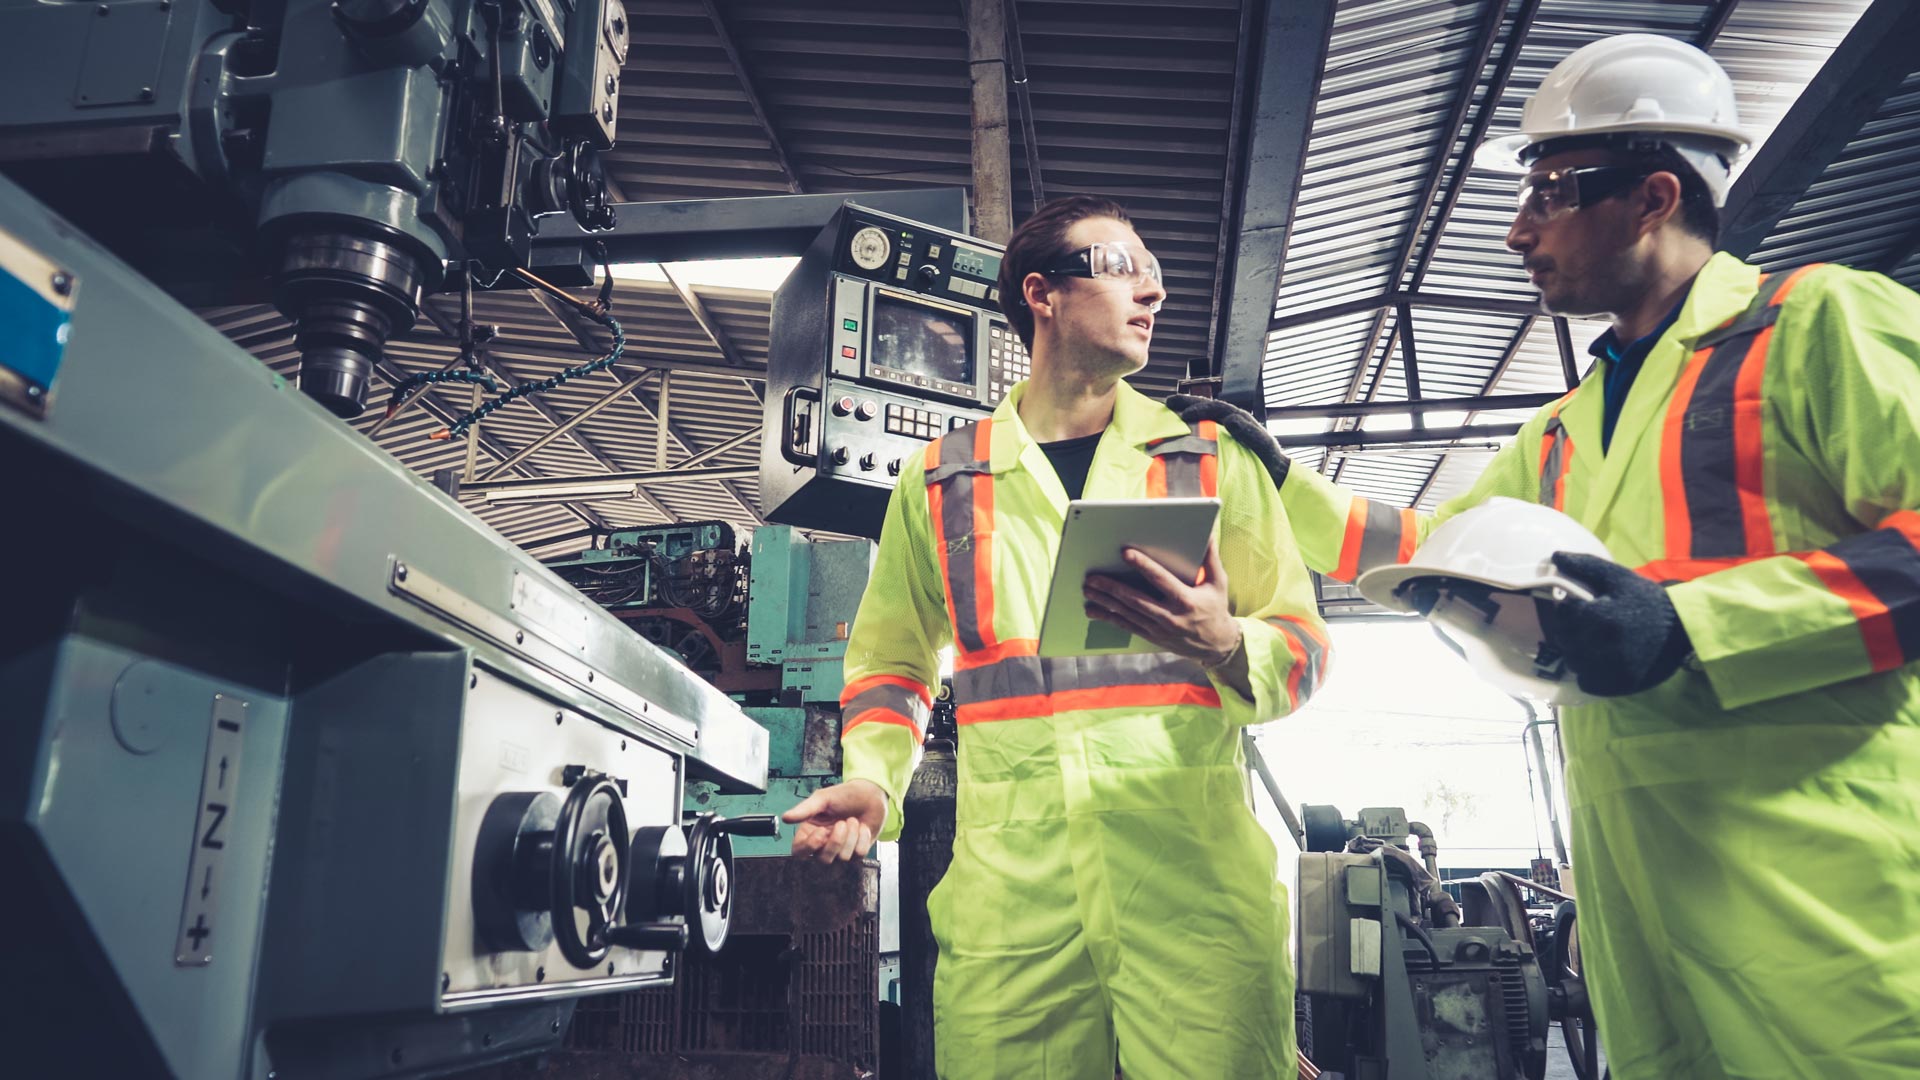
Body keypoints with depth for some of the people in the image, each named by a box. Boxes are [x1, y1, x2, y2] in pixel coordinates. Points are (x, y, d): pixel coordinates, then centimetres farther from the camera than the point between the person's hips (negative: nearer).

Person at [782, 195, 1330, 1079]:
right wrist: (873, 782, 1)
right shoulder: (938, 480, 12)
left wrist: (1226, 648, -14)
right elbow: (891, 663, 18)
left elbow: (1303, 644, 8)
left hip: (1196, 874, 0)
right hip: (1009, 885, 0)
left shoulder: (1212, 459, 11)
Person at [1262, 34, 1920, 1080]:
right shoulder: (1563, 431, 21)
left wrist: (1688, 625, -21)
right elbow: (1426, 555, 26)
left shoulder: (1816, 321, -2)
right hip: (1632, 870, 7)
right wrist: (1278, 477, 20)